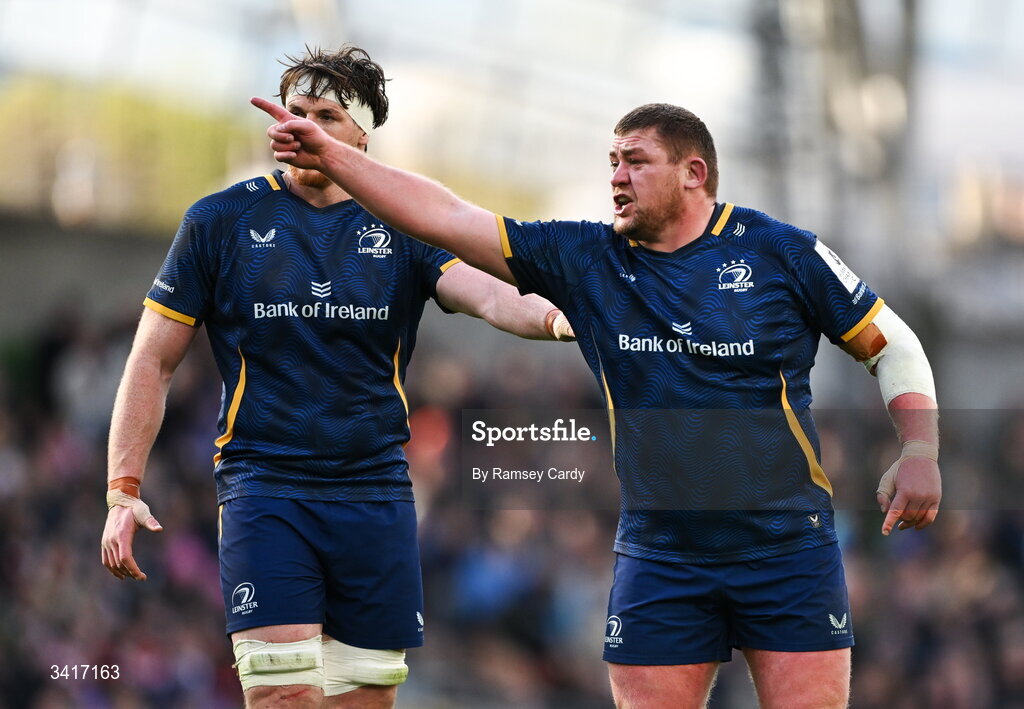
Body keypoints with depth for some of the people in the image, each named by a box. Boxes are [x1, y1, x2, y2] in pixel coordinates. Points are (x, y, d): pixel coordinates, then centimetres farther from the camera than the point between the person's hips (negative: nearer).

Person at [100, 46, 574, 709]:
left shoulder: (403, 227, 5)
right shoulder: (222, 220, 2)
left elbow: (486, 293, -13)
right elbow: (153, 362, 5)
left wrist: (548, 315, -36)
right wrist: (123, 490, -2)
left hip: (376, 490, 2)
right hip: (263, 485, -2)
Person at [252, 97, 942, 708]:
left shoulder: (781, 251, -1)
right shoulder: (585, 259, 5)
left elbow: (892, 344, 6)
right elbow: (447, 217, 2)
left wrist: (920, 453, -7)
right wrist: (330, 156, -5)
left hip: (788, 552, -2)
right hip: (657, 558, 2)